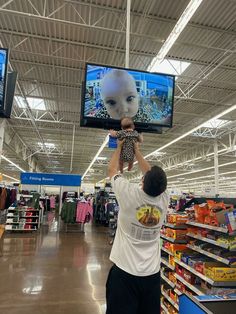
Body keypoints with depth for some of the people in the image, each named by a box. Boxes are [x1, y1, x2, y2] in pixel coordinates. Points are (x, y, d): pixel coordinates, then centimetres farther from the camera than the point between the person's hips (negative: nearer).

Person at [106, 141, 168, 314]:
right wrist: (137, 152, 19)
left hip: (124, 272, -3)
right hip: (152, 274, 3)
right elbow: (154, 177, 9)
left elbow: (112, 169, -1)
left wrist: (119, 147, 15)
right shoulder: (164, 199, -9)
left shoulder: (130, 194, -19)